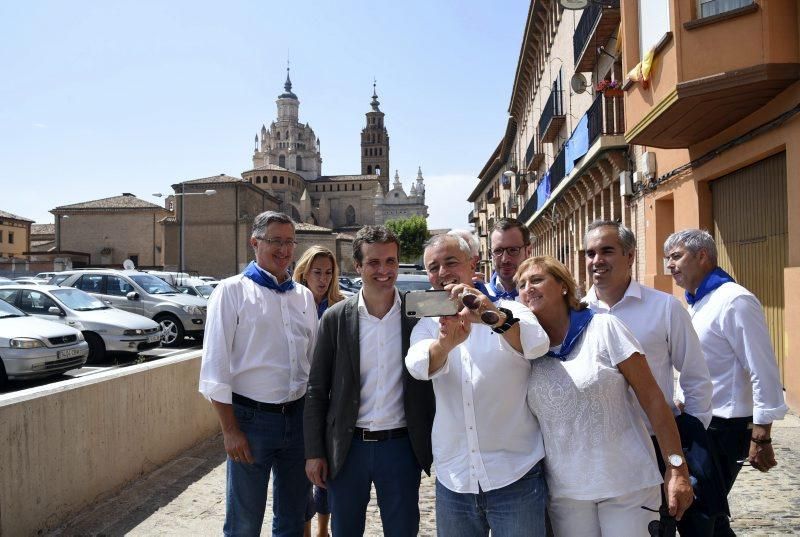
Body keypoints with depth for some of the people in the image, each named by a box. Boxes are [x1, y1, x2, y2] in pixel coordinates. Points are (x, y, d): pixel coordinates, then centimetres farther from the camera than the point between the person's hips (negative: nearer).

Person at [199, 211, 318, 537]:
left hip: (297, 417, 5)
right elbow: (215, 368, -9)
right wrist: (230, 430, -11)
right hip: (251, 418, -4)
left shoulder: (304, 296, 8)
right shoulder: (233, 291, -6)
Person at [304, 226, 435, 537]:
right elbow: (317, 390, 0)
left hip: (401, 445, 0)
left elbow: (431, 384, 1)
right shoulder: (335, 319, -4)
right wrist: (314, 452, -1)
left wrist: (436, 446, -1)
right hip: (347, 447, 1)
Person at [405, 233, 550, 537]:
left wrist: (495, 317, -43)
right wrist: (445, 343, -38)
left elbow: (537, 345, -23)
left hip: (516, 477, -2)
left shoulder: (509, 312, -2)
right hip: (452, 480, 3)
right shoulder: (427, 325, 4)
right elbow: (419, 366, -16)